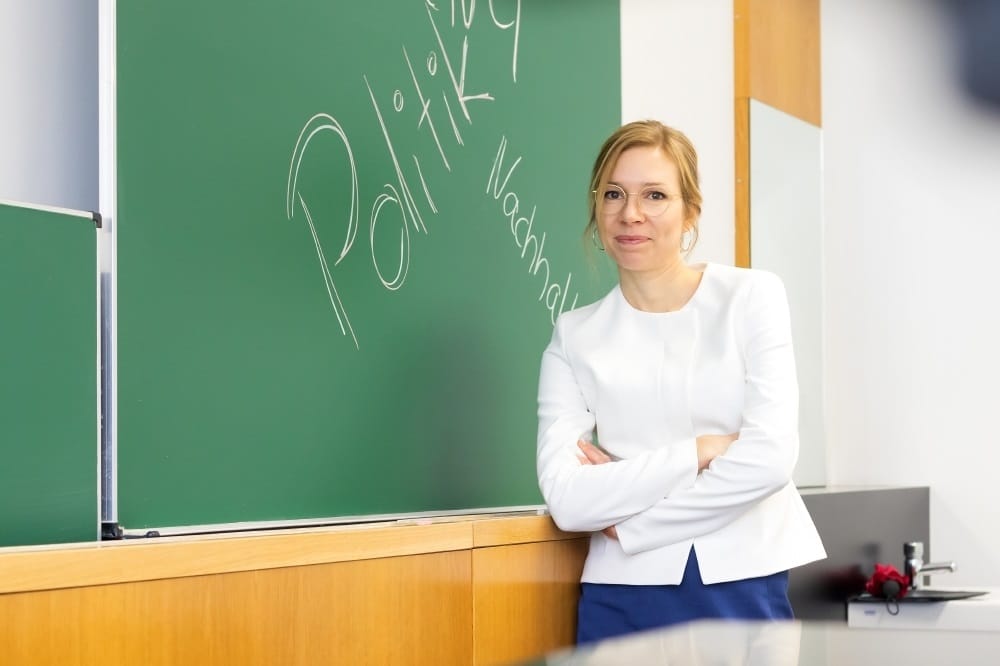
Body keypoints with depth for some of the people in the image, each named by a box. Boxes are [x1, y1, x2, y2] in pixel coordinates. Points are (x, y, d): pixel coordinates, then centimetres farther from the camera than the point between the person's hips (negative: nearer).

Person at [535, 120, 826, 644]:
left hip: (747, 590, -1)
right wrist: (699, 451, -12)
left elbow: (769, 457, -11)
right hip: (625, 597, 1)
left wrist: (625, 506, -8)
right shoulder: (575, 336, 3)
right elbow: (566, 500, -9)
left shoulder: (752, 297, 0)